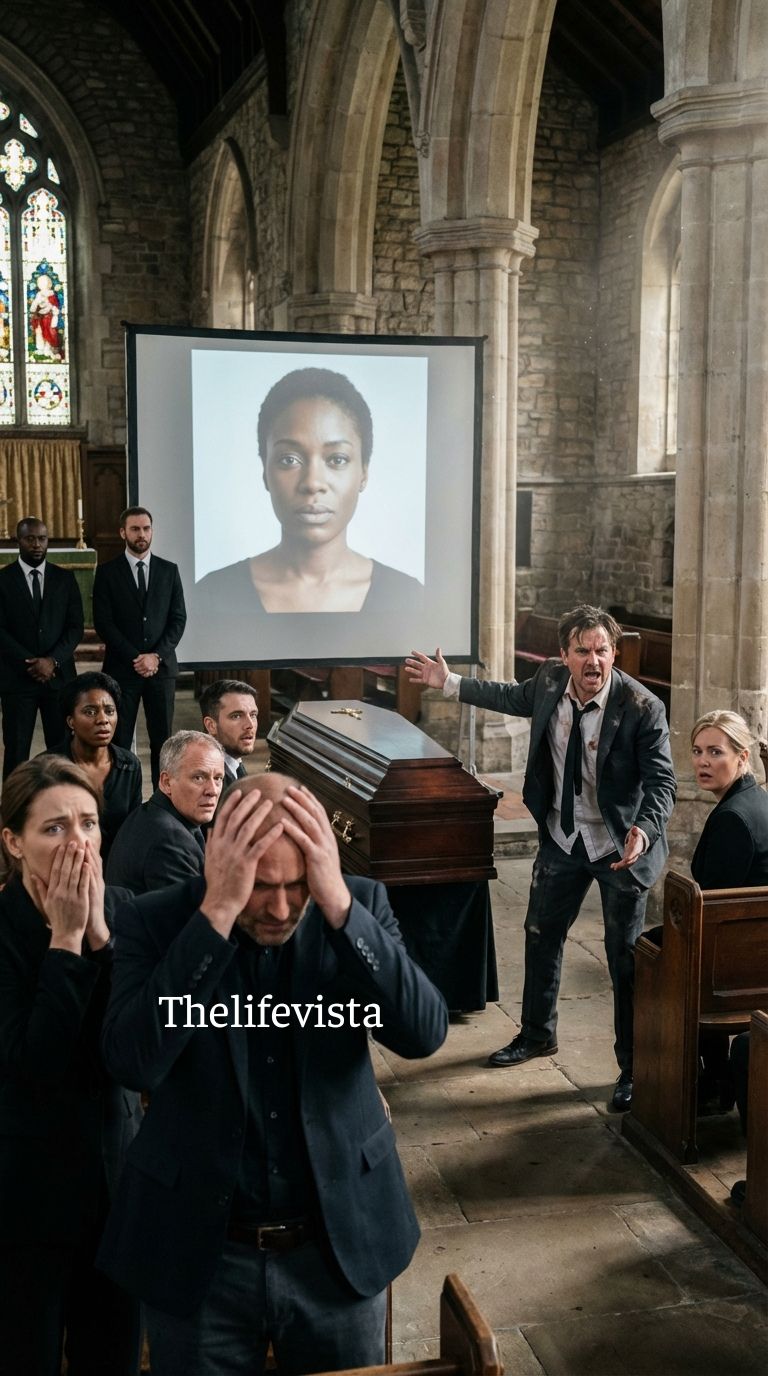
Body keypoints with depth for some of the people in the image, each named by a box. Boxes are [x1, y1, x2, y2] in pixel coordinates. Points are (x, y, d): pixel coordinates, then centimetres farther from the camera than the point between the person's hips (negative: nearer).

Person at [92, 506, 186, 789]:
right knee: (119, 741, 0)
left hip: (162, 667, 2)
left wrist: (156, 656, -8)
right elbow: (103, 623, -3)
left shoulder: (169, 571, 9)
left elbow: (178, 619, 5)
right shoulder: (107, 572, 3)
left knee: (163, 738, 3)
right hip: (121, 668, -2)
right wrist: (136, 658, -10)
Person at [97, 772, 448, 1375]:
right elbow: (135, 1061, -27)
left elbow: (424, 1033, -20)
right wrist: (218, 912, -33)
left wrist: (338, 904, -30)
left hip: (340, 1244, 2)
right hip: (198, 1253, -1)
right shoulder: (155, 921, -13)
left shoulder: (360, 904, -9)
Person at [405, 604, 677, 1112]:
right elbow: (513, 697, 14)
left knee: (626, 956, 3)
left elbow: (661, 781, -23)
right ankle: (537, 1034, 42)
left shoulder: (642, 707, -24)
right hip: (562, 837, 6)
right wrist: (449, 683, 16)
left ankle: (633, 1068, 22)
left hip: (620, 845, -5)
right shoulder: (550, 681, -9)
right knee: (541, 935, 19)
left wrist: (644, 830, -42)